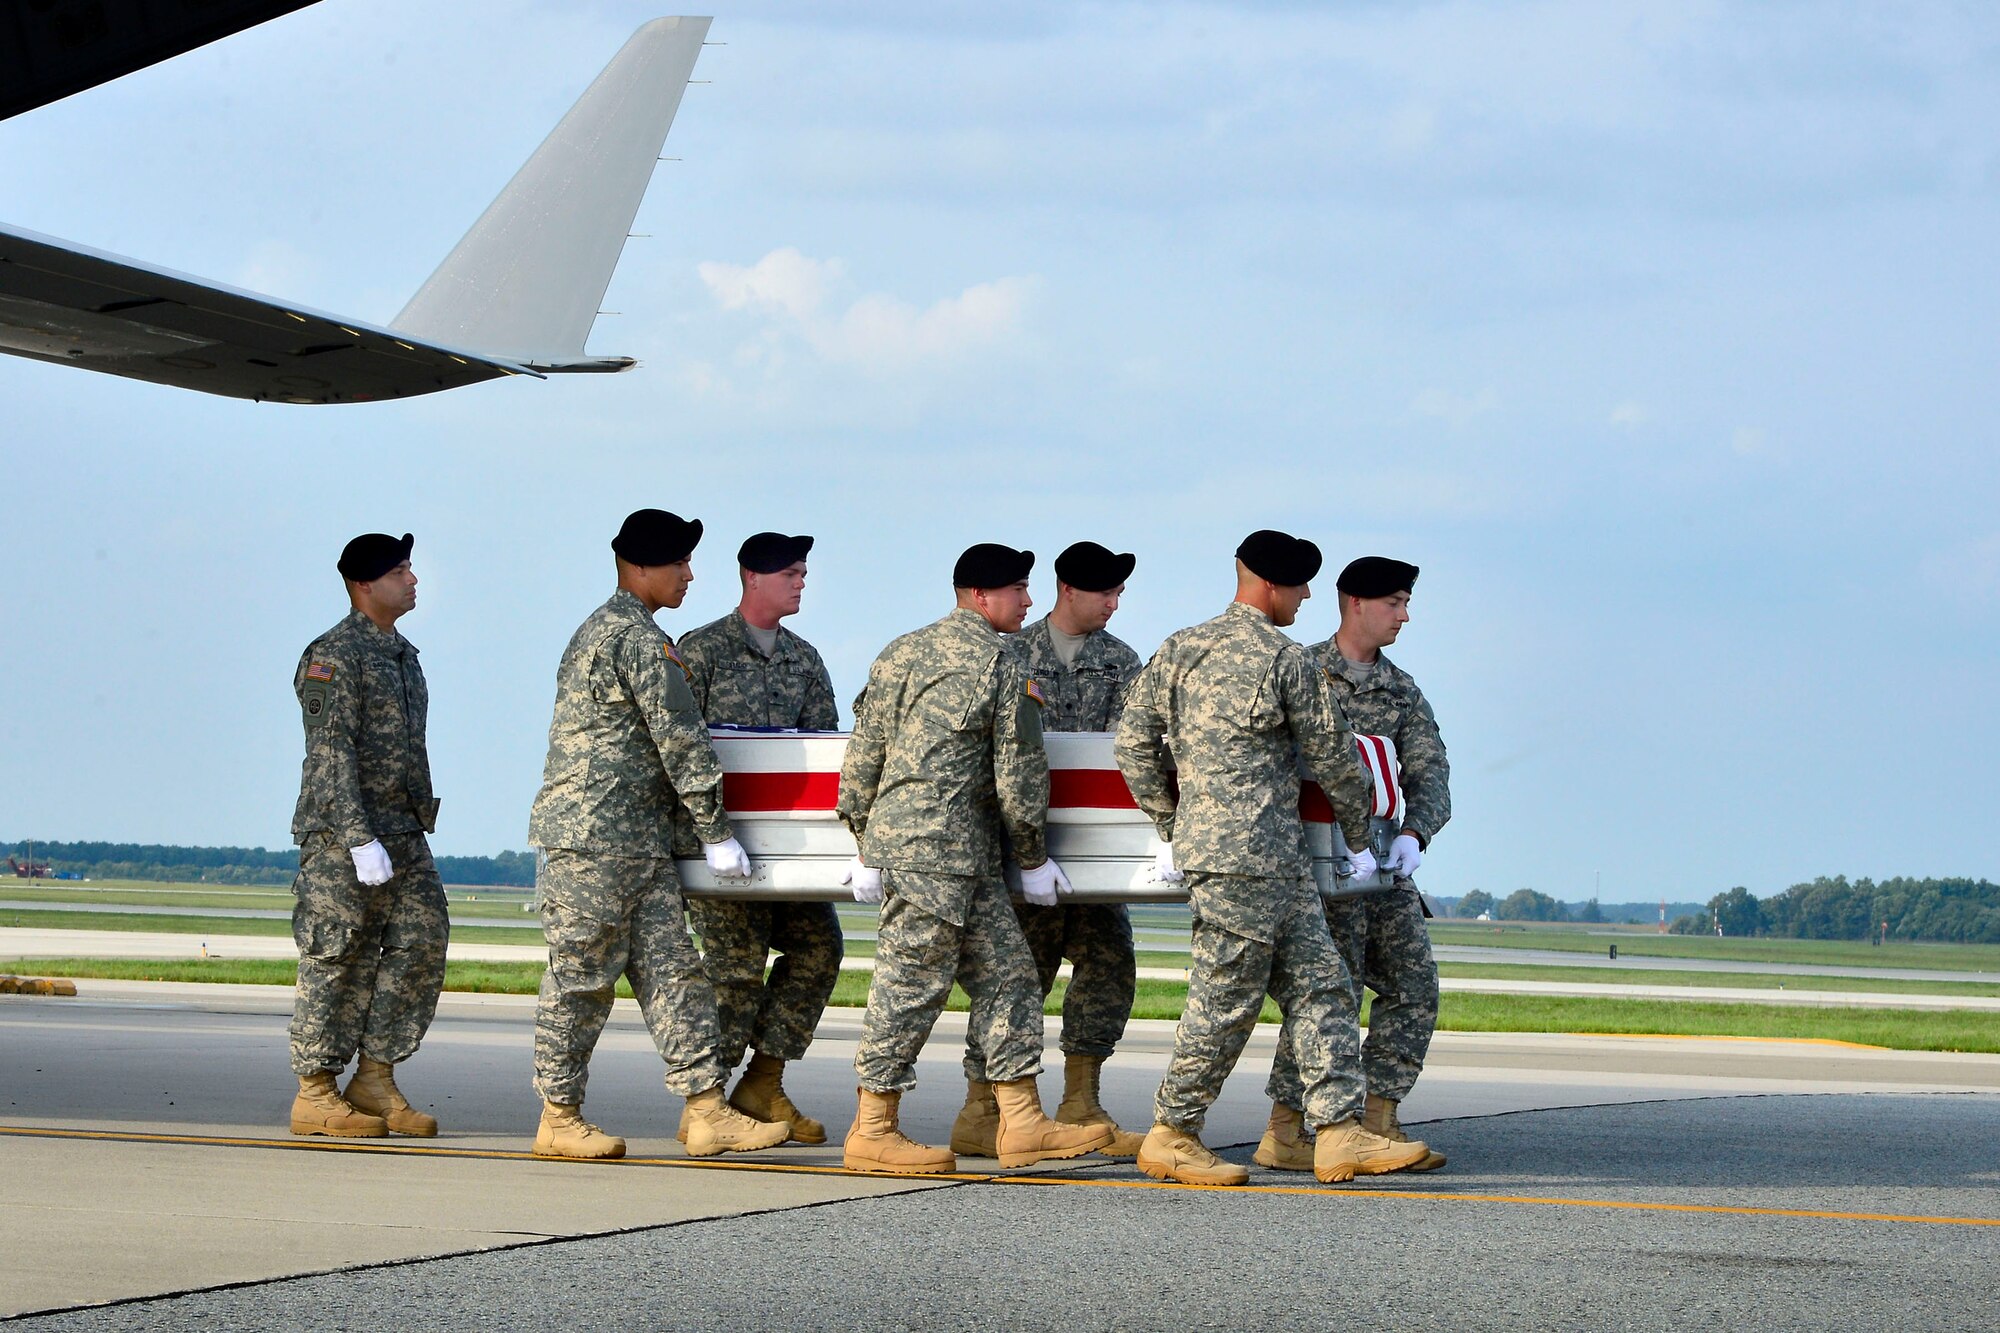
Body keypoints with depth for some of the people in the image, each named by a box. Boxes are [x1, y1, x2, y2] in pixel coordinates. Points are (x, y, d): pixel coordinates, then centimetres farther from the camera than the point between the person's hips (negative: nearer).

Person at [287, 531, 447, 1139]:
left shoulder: (402, 655, 18)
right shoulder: (333, 655, -10)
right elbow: (331, 752, -17)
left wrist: (417, 827, 20)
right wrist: (360, 838, -23)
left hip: (403, 832, 9)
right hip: (343, 833, -9)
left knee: (421, 945, 2)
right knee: (337, 958, -5)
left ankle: (375, 1080, 9)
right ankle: (315, 1094, 0)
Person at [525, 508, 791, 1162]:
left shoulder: (598, 629, 21)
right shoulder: (640, 638, -12)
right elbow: (680, 741, -13)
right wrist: (716, 832, -8)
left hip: (637, 837, 10)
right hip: (595, 832, -10)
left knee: (673, 967, 3)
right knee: (583, 974, -4)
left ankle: (707, 1111, -1)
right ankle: (559, 1117, 2)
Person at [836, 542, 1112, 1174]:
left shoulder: (902, 653, 16)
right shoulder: (1004, 668, -6)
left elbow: (864, 754, 14)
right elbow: (1020, 777, -5)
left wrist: (866, 846, 19)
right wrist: (1033, 859, 7)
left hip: (893, 835, 9)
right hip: (942, 844, -9)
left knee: (1005, 973, 10)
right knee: (912, 982, -5)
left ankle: (1023, 1122, 9)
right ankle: (872, 1132, -1)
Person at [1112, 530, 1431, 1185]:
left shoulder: (1179, 650, 13)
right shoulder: (1283, 658, -8)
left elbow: (1133, 740, 11)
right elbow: (1333, 755, -1)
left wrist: (1171, 825, 18)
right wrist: (1359, 839, 13)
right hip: (1246, 854, -9)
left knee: (1319, 986, 6)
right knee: (1226, 998, -3)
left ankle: (1341, 1132, 1)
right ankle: (1171, 1136, 3)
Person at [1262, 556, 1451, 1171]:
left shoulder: (1403, 692, 14)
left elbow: (1429, 772, 4)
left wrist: (1413, 833, -17)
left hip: (1386, 863, 7)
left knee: (1415, 986, 2)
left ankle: (1377, 1122, 8)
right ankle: (1284, 1131, -6)